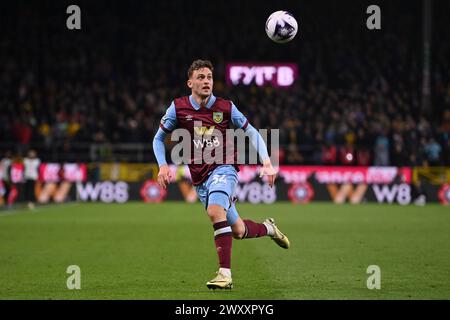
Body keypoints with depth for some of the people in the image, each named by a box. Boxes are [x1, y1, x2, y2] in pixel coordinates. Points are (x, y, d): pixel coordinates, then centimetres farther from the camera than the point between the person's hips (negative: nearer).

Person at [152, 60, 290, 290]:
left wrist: (266, 162, -5)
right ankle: (268, 228, 42)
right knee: (238, 231, 8)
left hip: (223, 168, -3)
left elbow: (252, 133, 7)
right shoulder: (178, 107, 0)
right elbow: (159, 138, 11)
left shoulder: (226, 107, -3)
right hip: (200, 178, 3)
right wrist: (163, 166, -4)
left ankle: (225, 273, -33)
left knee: (215, 210, -33)